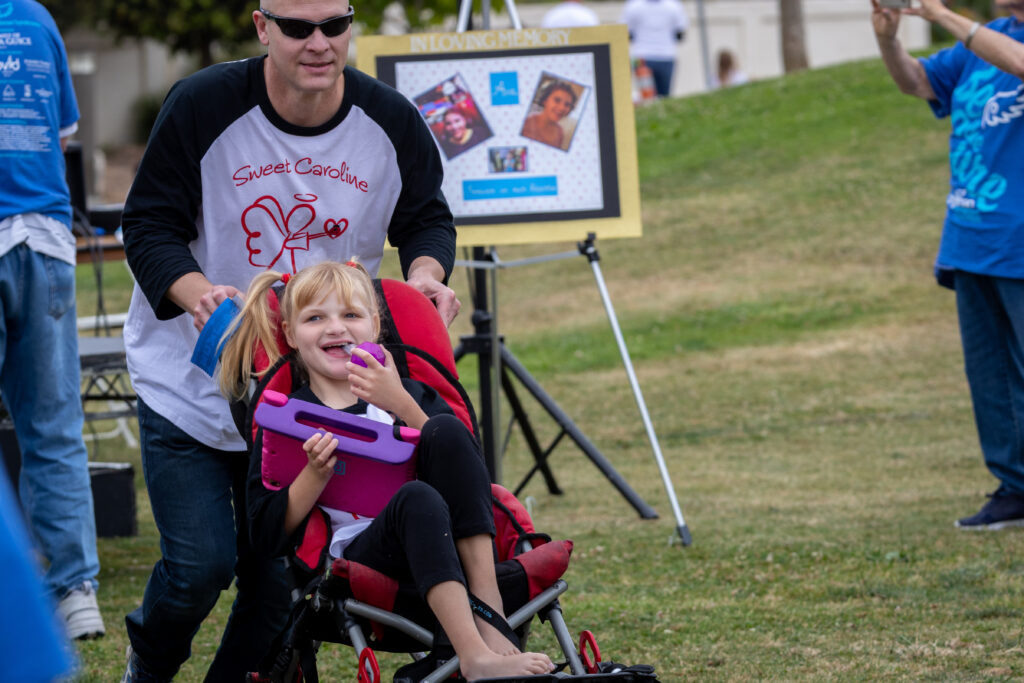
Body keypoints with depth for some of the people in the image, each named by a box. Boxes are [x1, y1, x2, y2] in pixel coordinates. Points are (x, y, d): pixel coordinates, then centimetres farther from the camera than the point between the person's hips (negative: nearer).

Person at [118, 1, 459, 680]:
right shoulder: (202, 106, -16)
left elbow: (426, 217, 8)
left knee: (281, 577, 2)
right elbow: (149, 224, -10)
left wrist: (425, 273, -15)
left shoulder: (392, 122, -7)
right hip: (189, 382, -3)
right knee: (200, 564, -7)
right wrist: (197, 292, -30)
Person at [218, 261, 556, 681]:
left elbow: (455, 464, 3)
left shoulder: (406, 392, 21)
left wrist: (403, 406, -8)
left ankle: (488, 616, -29)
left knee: (447, 429, -20)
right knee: (416, 499, -33)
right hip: (354, 559, -3)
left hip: (451, 552, 3)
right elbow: (268, 538, 2)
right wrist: (316, 473, -12)